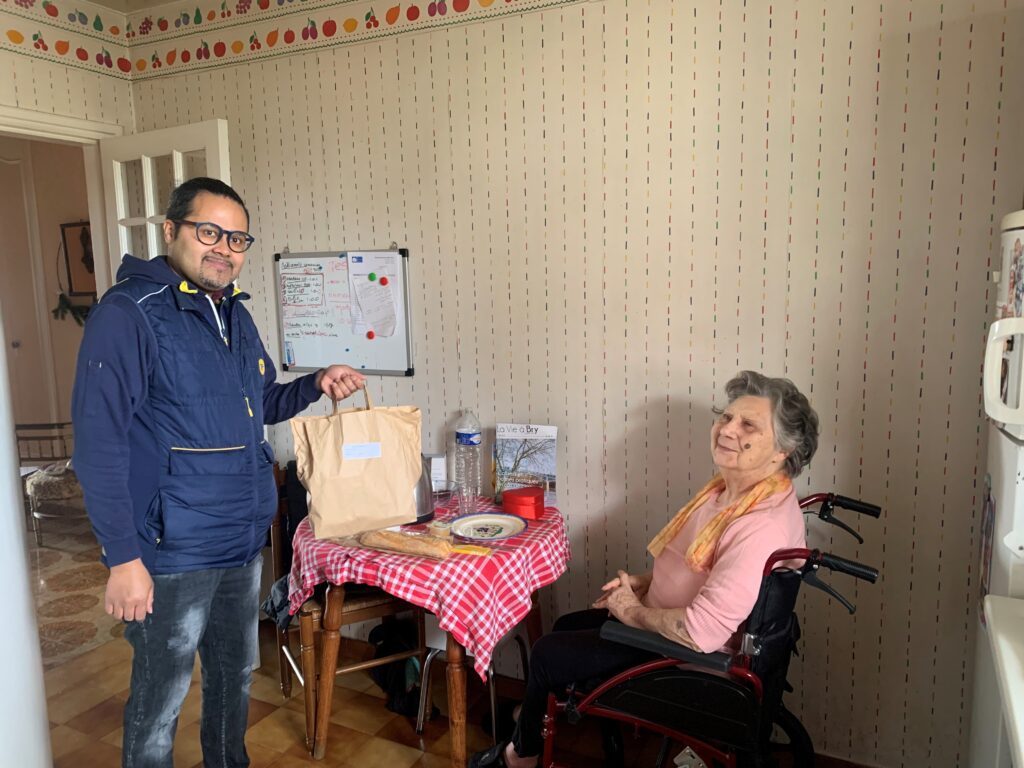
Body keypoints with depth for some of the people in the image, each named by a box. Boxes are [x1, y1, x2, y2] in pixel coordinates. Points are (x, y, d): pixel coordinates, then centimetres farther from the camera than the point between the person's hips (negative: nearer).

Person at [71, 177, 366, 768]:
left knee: (236, 675, 23)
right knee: (162, 696, 10)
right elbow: (99, 446, -18)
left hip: (244, 542, 8)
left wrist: (315, 386, 1)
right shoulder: (128, 315, -15)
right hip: (172, 555, -7)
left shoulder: (235, 314, 9)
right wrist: (123, 557, -20)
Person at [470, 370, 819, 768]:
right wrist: (646, 582, 2)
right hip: (667, 620, 9)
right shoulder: (730, 485, -3)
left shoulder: (764, 526, -34)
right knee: (566, 627, 20)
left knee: (547, 653, 2)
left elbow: (704, 630, -38)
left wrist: (633, 611, -21)